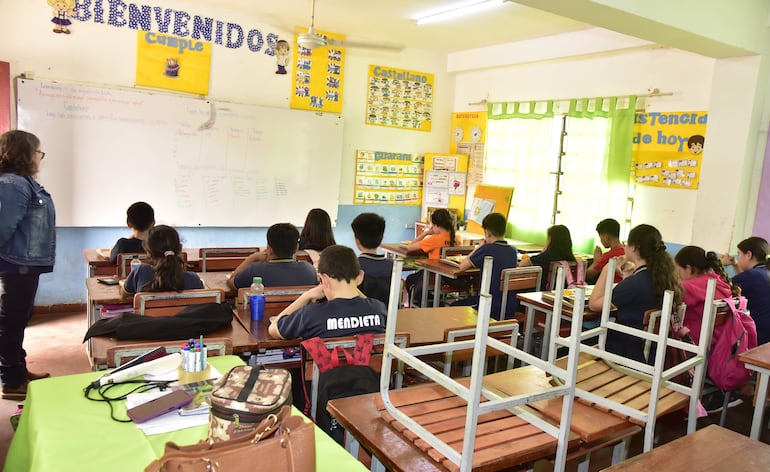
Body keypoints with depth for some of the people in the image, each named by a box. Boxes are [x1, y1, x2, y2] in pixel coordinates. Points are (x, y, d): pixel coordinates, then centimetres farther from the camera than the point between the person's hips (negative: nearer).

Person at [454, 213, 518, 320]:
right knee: (472, 299, 33)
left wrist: (479, 247, 1)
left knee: (454, 307, 17)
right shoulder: (513, 251, 1)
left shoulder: (487, 249, -18)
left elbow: (462, 267, -8)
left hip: (492, 309, -7)